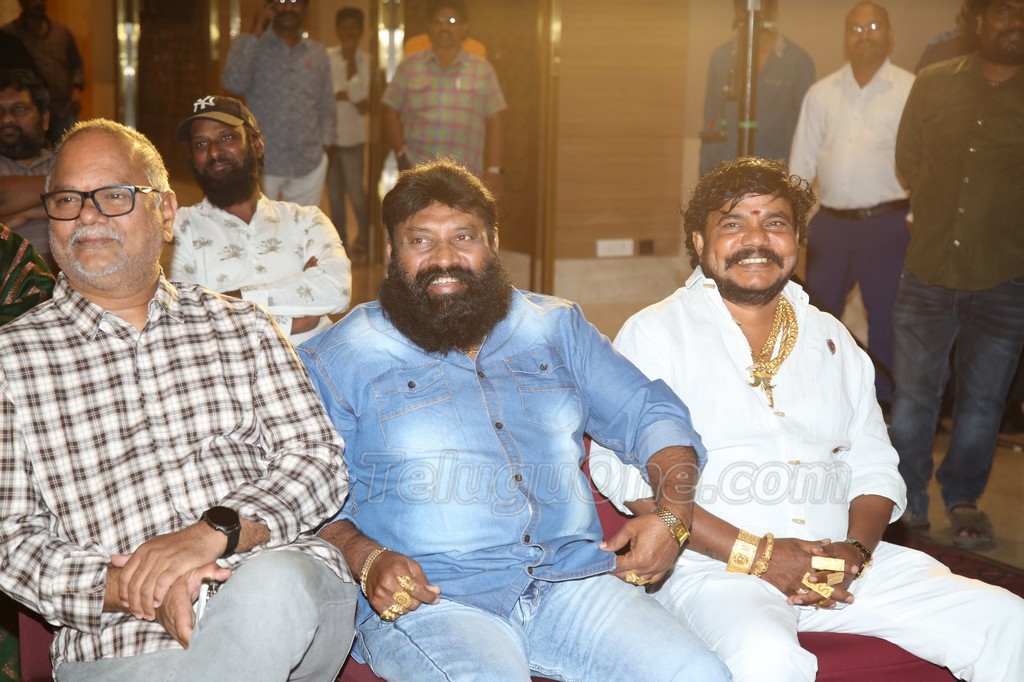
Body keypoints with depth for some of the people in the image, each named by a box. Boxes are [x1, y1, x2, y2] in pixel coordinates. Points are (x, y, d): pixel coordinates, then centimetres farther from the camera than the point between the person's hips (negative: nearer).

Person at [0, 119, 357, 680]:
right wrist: (130, 589, -15)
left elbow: (318, 460, 6)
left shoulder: (241, 327, 16)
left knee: (272, 581, -34)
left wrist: (212, 531, -13)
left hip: (286, 588, 3)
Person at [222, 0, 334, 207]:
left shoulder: (317, 52, 10)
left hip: (310, 165, 3)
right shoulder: (248, 45, 1)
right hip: (261, 162, -3)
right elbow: (234, 83, -17)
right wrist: (255, 34, -15)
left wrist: (325, 142, 6)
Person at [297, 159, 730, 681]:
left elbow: (653, 418, 16)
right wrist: (364, 558, -16)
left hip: (570, 581, 3)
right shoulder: (337, 360, 7)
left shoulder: (556, 327, 16)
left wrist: (671, 516, -2)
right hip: (427, 600, -3)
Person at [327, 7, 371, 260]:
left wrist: (350, 58, -15)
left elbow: (359, 95, -16)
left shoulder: (365, 60, -5)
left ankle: (364, 239, 10)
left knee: (355, 190, -6)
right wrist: (343, 95, -10)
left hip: (352, 135, -4)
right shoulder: (326, 56, 4)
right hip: (328, 133, 4)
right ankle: (339, 238, 23)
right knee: (334, 190, 12)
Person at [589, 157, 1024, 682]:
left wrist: (854, 550, -6)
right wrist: (755, 554, -16)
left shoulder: (831, 339, 19)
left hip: (841, 563, 6)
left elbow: (875, 467, 16)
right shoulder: (655, 334, 1)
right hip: (711, 567, -5)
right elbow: (622, 468, -11)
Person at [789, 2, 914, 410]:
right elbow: (802, 162, 11)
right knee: (818, 315, 9)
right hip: (831, 220, 3)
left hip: (888, 222, -3)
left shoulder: (912, 91, -2)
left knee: (886, 316, 4)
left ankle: (883, 403, 17)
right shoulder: (822, 93, 9)